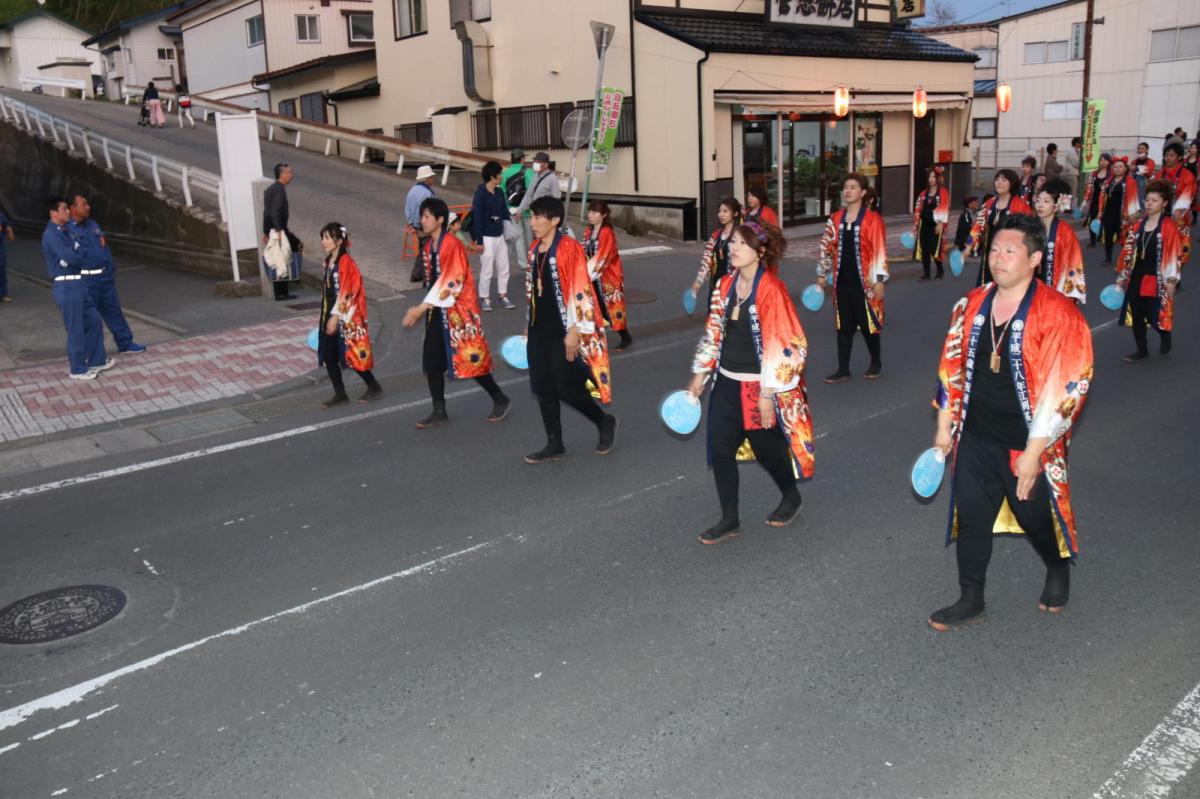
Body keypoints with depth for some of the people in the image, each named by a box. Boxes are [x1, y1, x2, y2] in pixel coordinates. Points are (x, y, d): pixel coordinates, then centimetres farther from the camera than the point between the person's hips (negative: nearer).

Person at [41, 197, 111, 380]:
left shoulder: (65, 231, 13)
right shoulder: (51, 235, -16)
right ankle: (78, 369, 13)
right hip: (66, 286, -9)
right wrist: (82, 250, -1)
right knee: (76, 329, 0)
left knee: (93, 321, 16)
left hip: (77, 284, 9)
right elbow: (71, 258, -24)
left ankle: (96, 361, 28)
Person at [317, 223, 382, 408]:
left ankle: (374, 387, 14)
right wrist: (327, 316, 17)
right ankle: (340, 393, 13)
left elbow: (345, 292, -19)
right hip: (330, 315, 8)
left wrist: (336, 316, -20)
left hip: (346, 318, -8)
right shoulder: (328, 261, 11)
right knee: (328, 356, 6)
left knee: (352, 355, -2)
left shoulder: (345, 262, -15)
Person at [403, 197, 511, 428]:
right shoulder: (428, 246, 9)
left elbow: (450, 283, -23)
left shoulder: (452, 245, -18)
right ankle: (439, 412, 16)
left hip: (460, 311, -8)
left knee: (471, 359, -2)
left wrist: (421, 308, -22)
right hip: (438, 312, 8)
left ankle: (501, 400, 16)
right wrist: (421, 310, 10)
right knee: (431, 361, 7)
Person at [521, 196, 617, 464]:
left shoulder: (569, 248, -14)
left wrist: (575, 331, -18)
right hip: (538, 332, 8)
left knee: (567, 388, -2)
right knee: (543, 389, 9)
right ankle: (555, 445, 20)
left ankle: (605, 422, 23)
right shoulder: (534, 249, 9)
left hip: (563, 333, -8)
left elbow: (581, 292, -17)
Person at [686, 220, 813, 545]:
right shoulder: (726, 284, 3)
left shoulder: (771, 290, -18)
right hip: (727, 384, 6)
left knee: (767, 449, 11)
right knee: (720, 449, 4)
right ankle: (730, 520, 18)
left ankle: (791, 497, 40)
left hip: (760, 387, -6)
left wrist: (767, 395, -19)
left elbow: (782, 347, -19)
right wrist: (700, 374, 12)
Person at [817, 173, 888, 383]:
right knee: (843, 326, 8)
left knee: (868, 324, 8)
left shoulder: (873, 219, -8)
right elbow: (827, 247, 13)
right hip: (842, 283, 4)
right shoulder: (836, 218, 7)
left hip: (864, 283, -4)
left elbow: (880, 251, -10)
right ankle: (843, 370, 14)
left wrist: (879, 280, -13)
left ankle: (876, 363, 29)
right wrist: (822, 274, 12)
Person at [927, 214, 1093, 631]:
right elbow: (952, 366, 9)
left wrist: (1033, 451, -18)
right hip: (974, 440, 4)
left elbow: (1064, 389, -18)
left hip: (1026, 446, -4)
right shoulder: (972, 304, 1)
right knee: (971, 518, 10)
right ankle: (970, 598, 27)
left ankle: (1058, 570, 47)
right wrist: (945, 424, 9)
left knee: (1036, 517, 16)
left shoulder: (1058, 314, -16)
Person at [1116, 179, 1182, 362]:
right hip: (1136, 278, 5)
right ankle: (1142, 350, 18)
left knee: (1154, 315, -1)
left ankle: (1165, 338, 30)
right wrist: (1121, 276, 9)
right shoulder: (1138, 225, 8)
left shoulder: (1169, 228, -8)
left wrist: (1171, 281, -14)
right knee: (1136, 315, 5)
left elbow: (1174, 256, -10)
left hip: (1156, 281, -5)